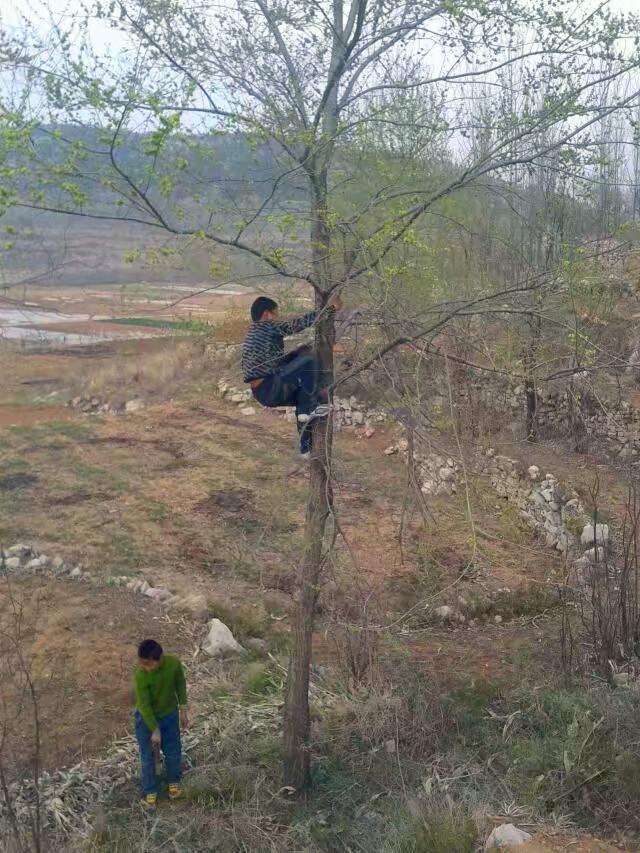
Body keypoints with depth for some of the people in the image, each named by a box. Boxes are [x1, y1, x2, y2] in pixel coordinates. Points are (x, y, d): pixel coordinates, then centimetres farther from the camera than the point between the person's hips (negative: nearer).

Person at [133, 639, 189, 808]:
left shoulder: (174, 663, -25)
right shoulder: (141, 676, -33)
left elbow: (180, 684, -5)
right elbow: (144, 706, -23)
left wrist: (183, 710, 1)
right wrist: (155, 730, -17)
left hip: (170, 714, 3)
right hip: (147, 719, -3)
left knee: (173, 751, 18)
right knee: (148, 757, 11)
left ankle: (174, 782, 45)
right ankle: (150, 792, 33)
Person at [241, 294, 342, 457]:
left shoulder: (252, 333, 22)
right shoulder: (269, 327, -6)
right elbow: (300, 323, -12)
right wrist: (330, 307, -5)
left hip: (261, 393, 10)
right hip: (270, 390, -10)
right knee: (307, 359, -15)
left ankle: (306, 448, 26)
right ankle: (309, 409, -8)